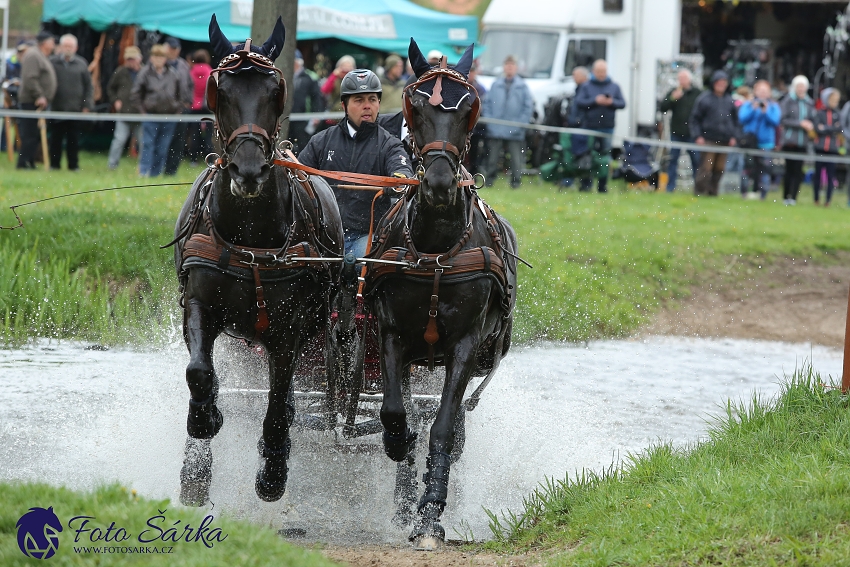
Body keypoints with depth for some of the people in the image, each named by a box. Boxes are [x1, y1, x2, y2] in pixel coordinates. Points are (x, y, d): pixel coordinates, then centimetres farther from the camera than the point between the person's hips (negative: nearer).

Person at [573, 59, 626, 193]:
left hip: (607, 127, 1)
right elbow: (579, 102, -5)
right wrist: (595, 101, -16)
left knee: (605, 155, -1)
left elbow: (622, 103, 6)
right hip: (590, 126, -1)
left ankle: (603, 184, 4)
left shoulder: (614, 87, 11)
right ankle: (586, 183, 2)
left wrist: (612, 102, -14)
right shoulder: (586, 86, 6)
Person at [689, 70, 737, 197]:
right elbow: (695, 118, 1)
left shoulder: (729, 101, 13)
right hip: (708, 139, -4)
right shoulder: (704, 99, 1)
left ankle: (713, 191, 15)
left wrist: (734, 136, 9)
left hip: (725, 140, 4)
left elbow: (735, 120, 21)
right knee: (705, 168, -10)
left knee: (719, 169, 6)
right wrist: (697, 136, -8)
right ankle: (699, 191, -5)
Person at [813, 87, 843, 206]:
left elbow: (840, 130, -4)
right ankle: (816, 199, 13)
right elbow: (817, 128, -8)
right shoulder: (820, 113, 1)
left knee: (830, 174, -2)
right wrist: (833, 129, -13)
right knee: (818, 173, 5)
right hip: (820, 148, 0)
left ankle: (828, 199, 0)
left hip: (833, 148, 0)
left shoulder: (837, 114, 5)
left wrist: (825, 128, -10)